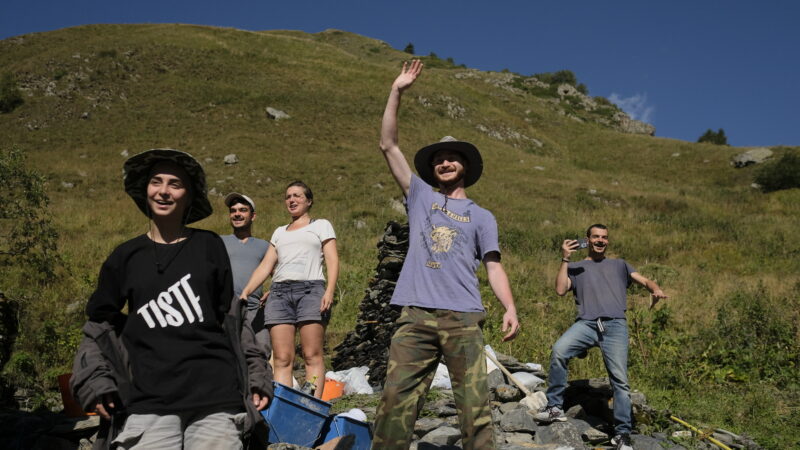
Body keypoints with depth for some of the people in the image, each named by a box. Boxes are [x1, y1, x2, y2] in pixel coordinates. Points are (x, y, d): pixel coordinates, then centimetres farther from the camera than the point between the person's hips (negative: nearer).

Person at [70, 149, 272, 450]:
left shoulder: (209, 246, 6)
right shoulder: (126, 257, 9)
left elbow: (231, 317, 9)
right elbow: (100, 324, 15)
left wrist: (255, 377, 6)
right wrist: (96, 383, 2)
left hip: (216, 395, 0)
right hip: (149, 402, 1)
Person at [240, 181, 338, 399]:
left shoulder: (321, 225, 16)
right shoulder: (279, 232, 28)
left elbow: (332, 260, 4)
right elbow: (265, 267, 22)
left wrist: (329, 291, -11)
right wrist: (245, 292, 9)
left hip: (310, 289, -4)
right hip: (279, 291, 4)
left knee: (312, 355, -12)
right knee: (282, 358, -6)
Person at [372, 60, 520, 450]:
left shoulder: (481, 217, 18)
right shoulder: (420, 197, 20)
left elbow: (493, 267, 9)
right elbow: (388, 145, 16)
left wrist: (510, 308, -9)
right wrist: (396, 91, 12)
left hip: (463, 318, 0)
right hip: (415, 316, 1)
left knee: (475, 405, -4)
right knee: (396, 400, -6)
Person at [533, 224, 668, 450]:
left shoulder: (619, 265, 28)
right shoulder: (575, 267, 24)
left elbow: (644, 280, 17)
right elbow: (561, 289, 7)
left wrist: (656, 289, -6)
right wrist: (565, 259, 4)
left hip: (615, 325, 1)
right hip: (585, 323, 0)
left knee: (619, 380, -9)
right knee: (558, 351, -28)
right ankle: (555, 407, -17)